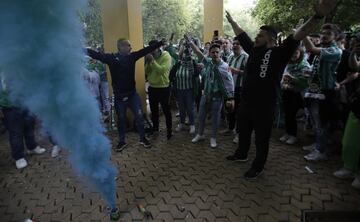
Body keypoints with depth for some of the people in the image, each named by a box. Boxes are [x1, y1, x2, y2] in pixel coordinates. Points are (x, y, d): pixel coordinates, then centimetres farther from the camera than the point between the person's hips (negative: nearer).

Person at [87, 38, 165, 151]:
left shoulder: (132, 56, -1)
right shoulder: (111, 57, -11)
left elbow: (147, 49, 0)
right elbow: (96, 54, -16)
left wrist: (161, 43, 0)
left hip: (132, 93, 3)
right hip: (119, 95, -2)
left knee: (139, 116, 5)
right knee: (121, 119, 12)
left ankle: (143, 138, 25)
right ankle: (121, 141, 30)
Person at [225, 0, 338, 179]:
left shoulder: (279, 53, -11)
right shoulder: (253, 50, 6)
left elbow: (298, 36, -22)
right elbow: (241, 35, 19)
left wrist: (318, 16, -33)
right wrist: (231, 21, 28)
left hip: (264, 106, -7)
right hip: (246, 102, 7)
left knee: (261, 138, 9)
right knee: (243, 132, 24)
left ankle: (258, 167, 26)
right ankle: (241, 154, 46)